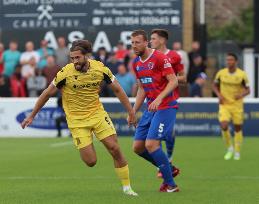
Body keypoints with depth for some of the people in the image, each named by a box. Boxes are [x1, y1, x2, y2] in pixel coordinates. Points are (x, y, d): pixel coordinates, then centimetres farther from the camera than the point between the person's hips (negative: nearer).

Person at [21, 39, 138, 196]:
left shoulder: (100, 69, -10)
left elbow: (117, 90, 3)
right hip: (77, 121, -2)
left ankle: (127, 187, 8)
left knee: (115, 149, -7)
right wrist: (32, 116, -2)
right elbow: (47, 94, -6)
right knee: (91, 162, -9)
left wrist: (131, 111, 2)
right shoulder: (66, 73, -17)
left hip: (98, 114, 2)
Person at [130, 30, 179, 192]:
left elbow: (173, 81, -16)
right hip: (151, 109, 9)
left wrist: (159, 99, -28)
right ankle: (169, 169, 21)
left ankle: (171, 184, -8)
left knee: (151, 144, -18)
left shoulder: (160, 58, -12)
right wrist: (133, 112, 18)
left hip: (165, 107, -9)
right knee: (137, 147, 4)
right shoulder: (136, 63, 13)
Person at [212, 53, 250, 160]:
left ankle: (237, 152, 22)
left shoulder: (242, 74, -7)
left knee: (238, 128, 5)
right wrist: (219, 95, -7)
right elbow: (215, 86, 12)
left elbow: (247, 90, -1)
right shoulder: (221, 73, -3)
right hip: (224, 104, 0)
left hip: (237, 104, 0)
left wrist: (241, 95, -22)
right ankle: (229, 148, 5)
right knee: (224, 126, -18)